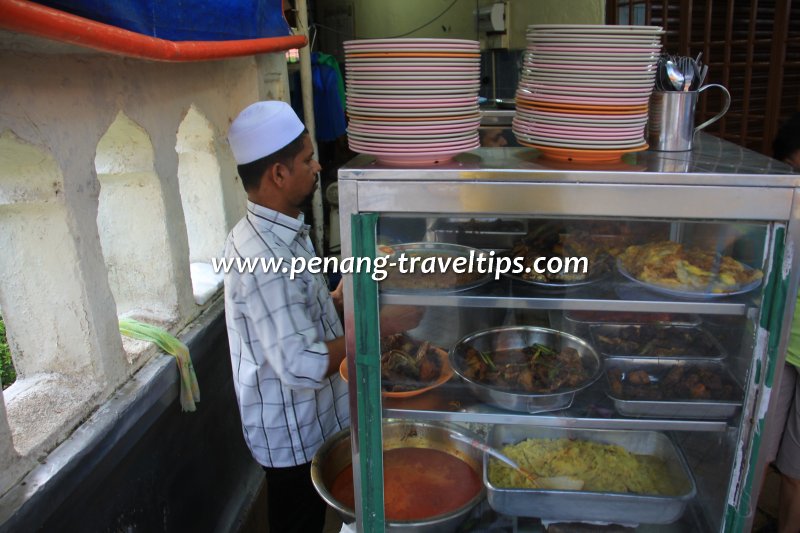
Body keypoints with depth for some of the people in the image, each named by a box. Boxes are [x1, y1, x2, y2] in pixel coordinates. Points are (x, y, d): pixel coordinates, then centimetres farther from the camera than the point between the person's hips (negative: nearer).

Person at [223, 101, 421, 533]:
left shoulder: (270, 233, 2)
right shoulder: (264, 257, -31)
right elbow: (303, 367, -34)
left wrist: (336, 299, -2)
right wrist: (378, 325, -28)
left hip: (307, 421, 9)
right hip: (294, 433, -8)